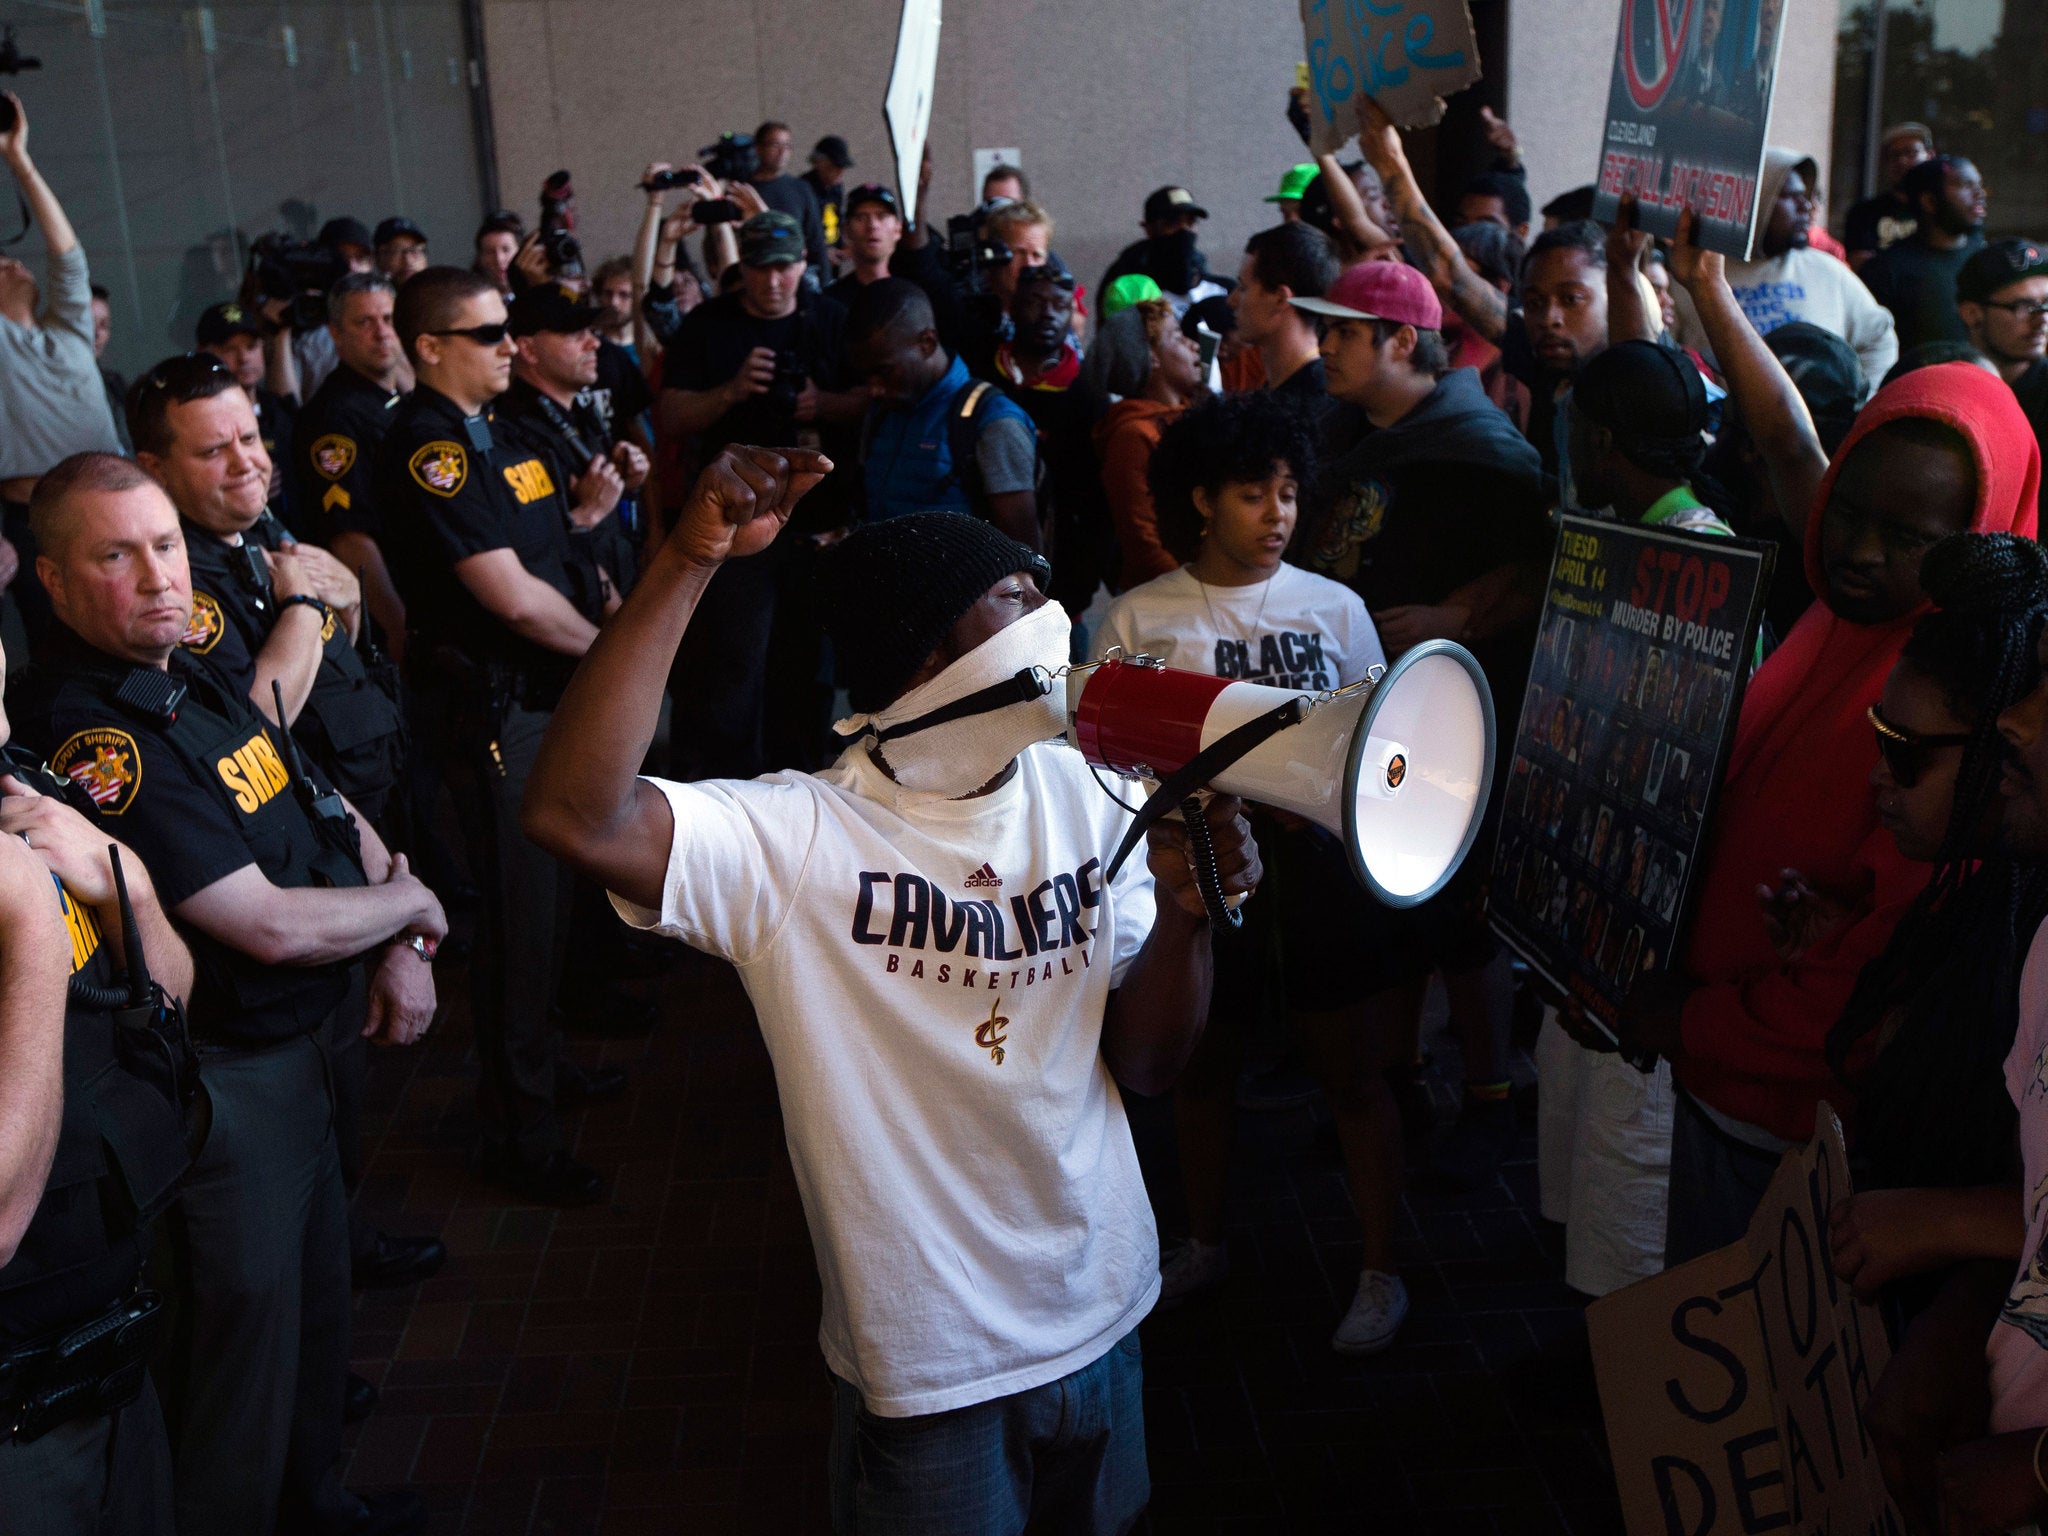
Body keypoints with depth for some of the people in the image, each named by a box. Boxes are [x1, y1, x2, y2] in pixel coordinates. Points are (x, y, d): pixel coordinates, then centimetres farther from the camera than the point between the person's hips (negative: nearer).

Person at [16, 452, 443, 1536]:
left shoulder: (190, 677, 4)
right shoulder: (96, 740, -25)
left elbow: (337, 817, 11)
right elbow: (272, 926, -27)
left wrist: (406, 949, -3)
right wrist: (407, 901, -10)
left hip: (297, 1041, 10)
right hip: (229, 1076, -10)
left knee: (317, 1283, 24)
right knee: (251, 1315, 6)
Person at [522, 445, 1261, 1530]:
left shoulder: (1085, 797, -5)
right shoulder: (796, 840, -21)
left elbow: (1147, 1063, -3)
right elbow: (576, 816, -39)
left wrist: (1183, 910, -22)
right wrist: (691, 558, -41)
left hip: (1099, 1313, 5)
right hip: (927, 1362, -5)